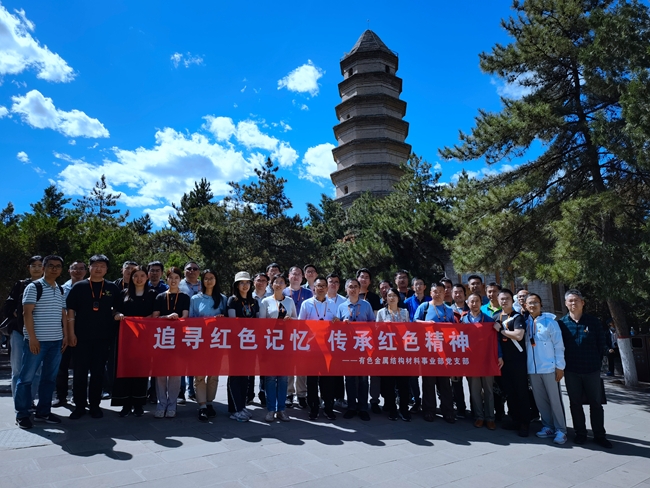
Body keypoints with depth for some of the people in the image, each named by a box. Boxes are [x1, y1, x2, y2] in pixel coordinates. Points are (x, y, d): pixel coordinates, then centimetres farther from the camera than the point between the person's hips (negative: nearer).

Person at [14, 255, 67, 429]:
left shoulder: (60, 290, 13)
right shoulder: (33, 287, -5)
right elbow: (27, 313, -10)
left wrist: (65, 335, 9)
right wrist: (32, 338, -15)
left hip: (56, 341, 6)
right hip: (37, 340, -6)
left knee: (49, 378, 10)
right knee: (26, 377, 2)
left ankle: (43, 412, 19)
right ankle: (22, 414, 13)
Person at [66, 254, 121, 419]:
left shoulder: (112, 288, 5)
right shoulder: (79, 286, 2)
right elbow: (71, 310, 0)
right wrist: (71, 333, -6)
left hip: (103, 337, 1)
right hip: (82, 336, -1)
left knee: (98, 372, 8)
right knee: (79, 372, 4)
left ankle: (95, 405, 19)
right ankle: (79, 405, 16)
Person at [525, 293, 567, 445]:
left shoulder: (550, 321, -5)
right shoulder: (525, 322, 6)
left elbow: (558, 345, -6)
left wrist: (560, 366, -9)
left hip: (549, 367, -4)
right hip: (532, 368, 4)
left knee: (555, 400, 2)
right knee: (540, 400, 11)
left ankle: (560, 430, 12)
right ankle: (548, 427, 23)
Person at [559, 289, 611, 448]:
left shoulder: (593, 321, -2)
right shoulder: (562, 323, -2)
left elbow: (601, 344, 3)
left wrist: (597, 362, 2)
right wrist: (563, 364, 1)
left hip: (592, 370, 0)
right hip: (571, 371, 1)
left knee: (596, 403, 7)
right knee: (575, 403, 9)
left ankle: (599, 435, 20)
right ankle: (580, 433, 22)